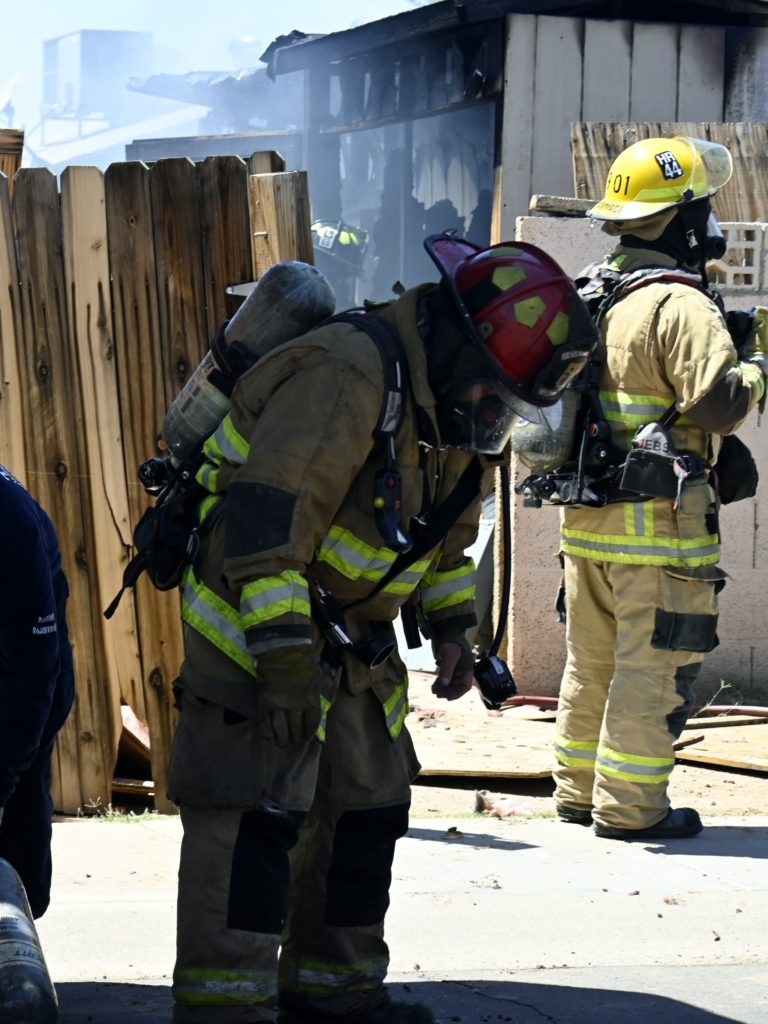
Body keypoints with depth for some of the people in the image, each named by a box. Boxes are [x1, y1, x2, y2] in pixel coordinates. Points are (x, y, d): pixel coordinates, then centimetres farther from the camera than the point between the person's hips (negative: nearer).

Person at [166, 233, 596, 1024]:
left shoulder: (448, 401, 6)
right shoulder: (347, 379, -26)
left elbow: (449, 525, 23)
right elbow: (267, 520, -31)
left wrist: (451, 625, 15)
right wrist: (287, 662, -32)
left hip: (350, 647, 10)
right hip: (254, 625, -10)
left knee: (365, 808, 14)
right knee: (255, 817, -14)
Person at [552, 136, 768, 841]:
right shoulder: (681, 307, -16)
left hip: (585, 517, 8)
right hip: (658, 519, -8)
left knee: (592, 660, 17)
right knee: (655, 665, -1)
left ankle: (579, 789, 25)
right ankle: (630, 806, 2)